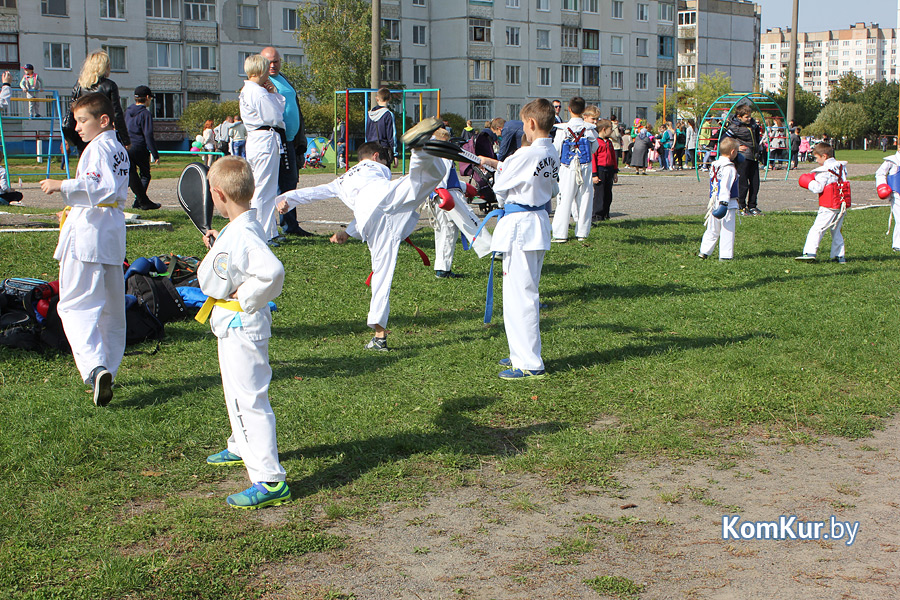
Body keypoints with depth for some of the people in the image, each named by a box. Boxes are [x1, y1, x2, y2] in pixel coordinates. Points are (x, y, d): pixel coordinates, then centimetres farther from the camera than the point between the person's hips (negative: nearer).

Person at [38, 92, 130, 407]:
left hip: (88, 232, -9)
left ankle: (95, 367, -24)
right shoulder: (120, 149, 16)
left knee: (76, 304, -8)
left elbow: (102, 187, -24)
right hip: (113, 235, 9)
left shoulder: (97, 147, -11)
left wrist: (63, 186, -23)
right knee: (111, 307, 14)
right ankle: (108, 370, 22)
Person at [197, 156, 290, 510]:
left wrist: (247, 299, -25)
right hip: (234, 325, 11)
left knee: (247, 401, -10)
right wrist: (216, 247, 18)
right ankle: (242, 448, 50)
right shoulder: (241, 228, 6)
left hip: (241, 326, -11)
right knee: (238, 395, 28)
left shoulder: (243, 234, -26)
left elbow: (272, 272, -39)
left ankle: (270, 481, -8)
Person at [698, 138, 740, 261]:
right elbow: (725, 187, -21)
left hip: (714, 203, 8)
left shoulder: (714, 165, 12)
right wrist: (724, 203, -23)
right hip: (728, 204, -8)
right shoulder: (729, 168, -15)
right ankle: (725, 255, -3)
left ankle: (704, 251, 16)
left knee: (712, 230, 16)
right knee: (727, 230, -3)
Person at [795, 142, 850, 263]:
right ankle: (839, 255, 13)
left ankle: (809, 252, -15)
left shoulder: (824, 171, -11)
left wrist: (808, 182, 2)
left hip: (829, 207, -8)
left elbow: (818, 188, -17)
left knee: (817, 228, -7)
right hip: (843, 205, 8)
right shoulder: (841, 167, 12)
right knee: (836, 231, 16)